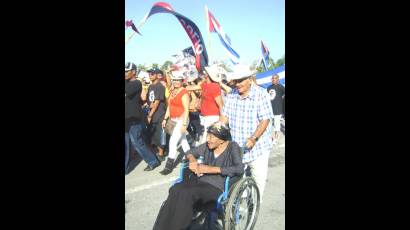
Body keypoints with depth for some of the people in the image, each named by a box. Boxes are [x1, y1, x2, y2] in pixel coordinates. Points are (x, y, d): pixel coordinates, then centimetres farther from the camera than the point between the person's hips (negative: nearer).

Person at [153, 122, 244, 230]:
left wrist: (211, 169, -19)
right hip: (200, 181, 5)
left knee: (186, 193, -33)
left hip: (217, 187, -5)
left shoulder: (233, 147, -3)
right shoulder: (208, 146, 13)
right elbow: (189, 152, 24)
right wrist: (192, 159, -1)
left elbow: (239, 169, -18)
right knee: (175, 189, -27)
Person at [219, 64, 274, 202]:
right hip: (235, 146, 4)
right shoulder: (231, 95, 3)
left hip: (257, 146, -4)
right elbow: (225, 116, 8)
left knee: (258, 178, 5)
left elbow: (265, 120, -16)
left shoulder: (261, 94, -12)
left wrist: (254, 138, -27)